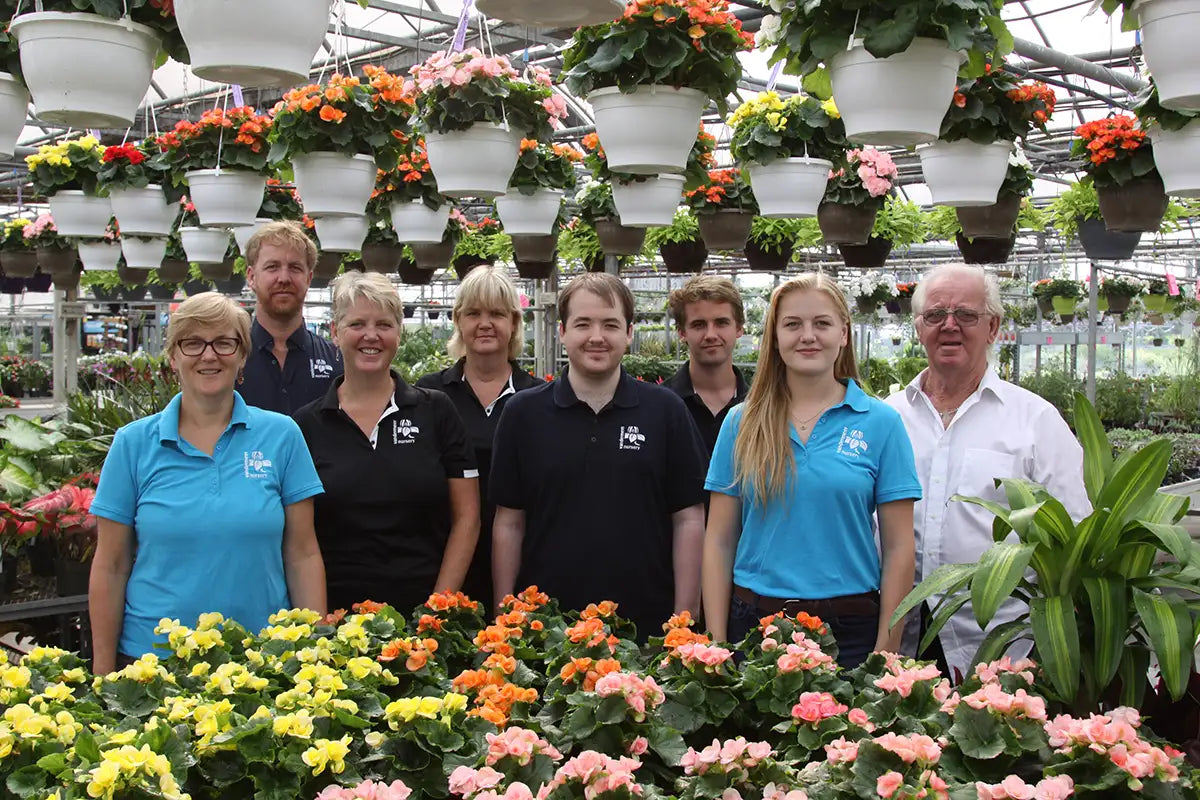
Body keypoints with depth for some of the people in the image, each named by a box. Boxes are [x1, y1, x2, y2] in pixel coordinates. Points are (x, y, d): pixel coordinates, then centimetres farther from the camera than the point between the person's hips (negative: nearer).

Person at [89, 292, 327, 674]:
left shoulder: (281, 435, 0)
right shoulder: (133, 443, 1)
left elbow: (302, 555, 0)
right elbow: (111, 566, 2)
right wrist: (103, 674, 1)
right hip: (152, 655, 0)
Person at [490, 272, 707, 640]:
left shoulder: (665, 411, 1)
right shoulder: (523, 413, 2)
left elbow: (688, 519, 1)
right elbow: (509, 522, 4)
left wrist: (684, 617, -3)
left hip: (646, 625, 0)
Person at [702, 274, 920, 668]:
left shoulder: (881, 423, 0)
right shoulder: (741, 424, 5)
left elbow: (898, 549, -1)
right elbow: (719, 542, 3)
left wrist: (886, 651, -6)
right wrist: (716, 644, -2)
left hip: (849, 630, -1)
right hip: (753, 621, 1)